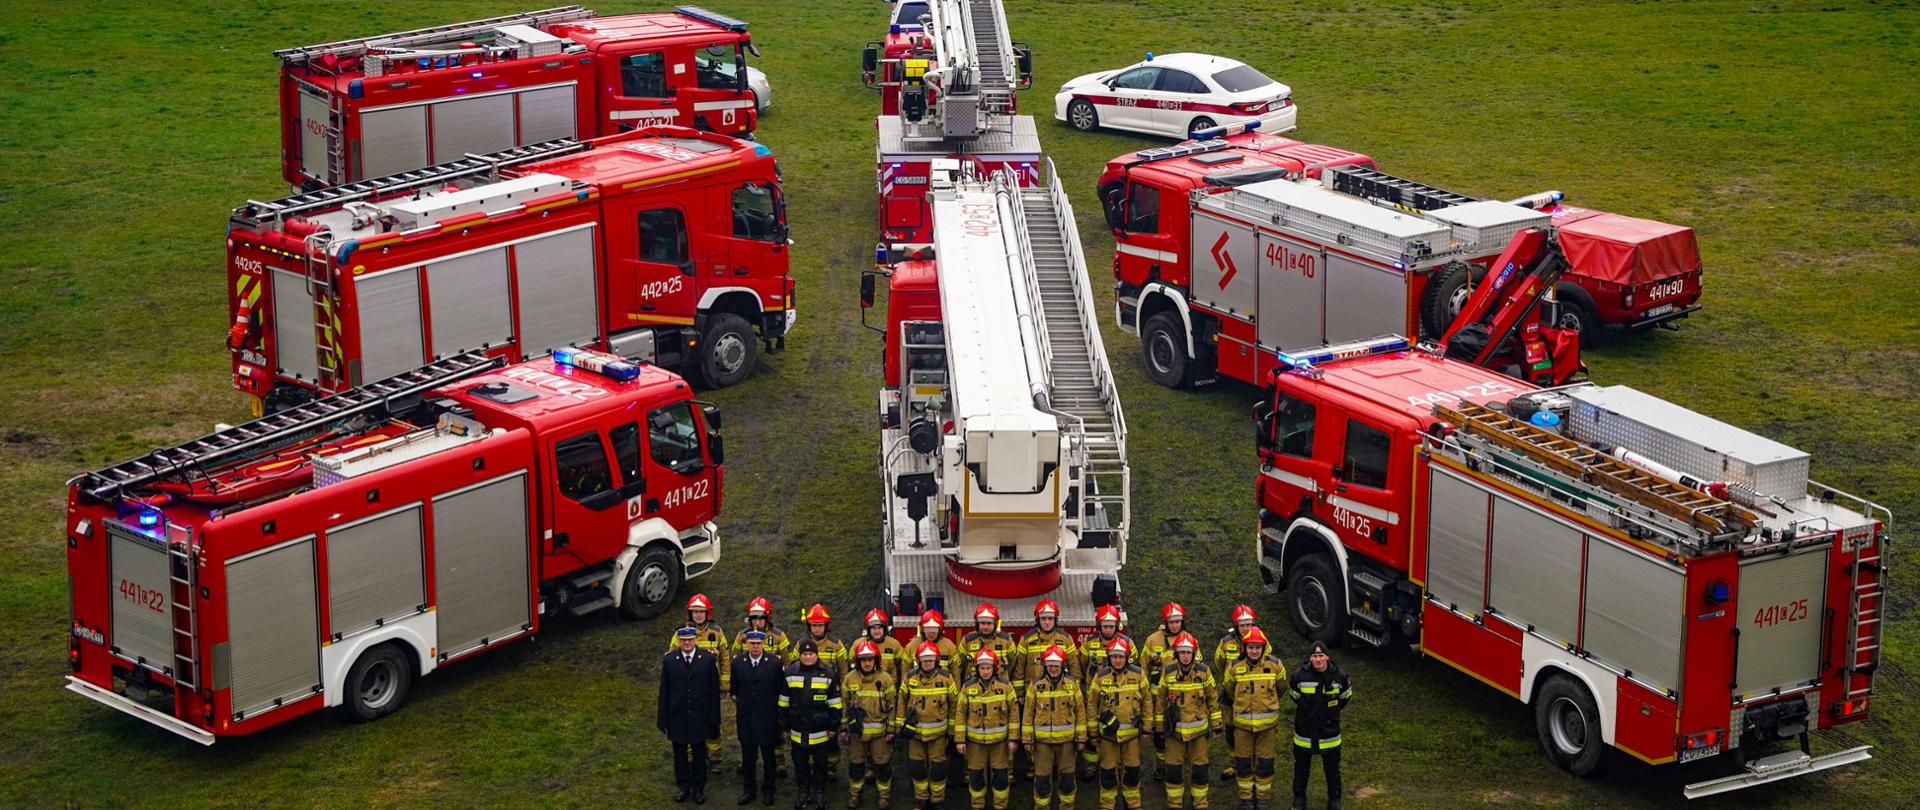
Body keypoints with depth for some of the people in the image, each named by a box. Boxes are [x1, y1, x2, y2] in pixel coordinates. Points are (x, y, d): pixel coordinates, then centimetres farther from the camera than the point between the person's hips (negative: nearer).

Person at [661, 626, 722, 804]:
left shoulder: (708, 659, -5)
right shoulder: (669, 660, -3)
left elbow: (714, 691, -2)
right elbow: (664, 691, 1)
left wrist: (714, 719, -4)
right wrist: (663, 718, -1)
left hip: (699, 716, -1)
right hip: (677, 715, 1)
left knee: (699, 754, 9)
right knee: (680, 753, 11)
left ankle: (699, 787, 21)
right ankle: (683, 786, 24)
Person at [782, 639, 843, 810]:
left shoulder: (828, 674, -6)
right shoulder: (791, 673, 0)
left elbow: (834, 703, 0)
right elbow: (784, 702, 7)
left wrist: (833, 726, -1)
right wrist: (785, 726, 7)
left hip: (820, 731, -2)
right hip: (797, 730, 2)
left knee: (820, 764, 9)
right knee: (800, 764, 12)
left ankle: (820, 794, 23)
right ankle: (803, 793, 27)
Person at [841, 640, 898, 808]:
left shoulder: (885, 678, -6)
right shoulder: (850, 679, -1)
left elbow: (892, 705, -2)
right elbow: (844, 704, 6)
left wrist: (891, 729, -3)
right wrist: (843, 727, 5)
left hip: (880, 730, -2)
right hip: (856, 730, 2)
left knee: (882, 763, 6)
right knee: (856, 763, 11)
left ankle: (884, 794, 21)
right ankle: (855, 793, 26)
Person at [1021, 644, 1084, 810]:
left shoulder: (1072, 684, 1)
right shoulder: (1036, 685, -2)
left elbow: (1080, 712, 4)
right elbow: (1028, 713, 1)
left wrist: (1081, 738, 2)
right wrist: (1027, 739, -2)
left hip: (1066, 739, 1)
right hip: (1042, 740, -1)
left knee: (1067, 776, 8)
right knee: (1042, 776, 4)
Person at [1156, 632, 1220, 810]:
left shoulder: (1204, 671, -5)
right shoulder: (1168, 672, -5)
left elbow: (1213, 698, 3)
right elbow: (1159, 700, 3)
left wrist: (1216, 725, 5)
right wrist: (1159, 727, 5)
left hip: (1198, 727, 0)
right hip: (1174, 728, 0)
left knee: (1199, 768, 6)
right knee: (1173, 768, 4)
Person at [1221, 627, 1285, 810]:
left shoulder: (1275, 665, -6)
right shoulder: (1235, 668, -6)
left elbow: (1280, 688, 14)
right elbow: (1228, 692, 12)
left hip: (1266, 722, 0)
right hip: (1242, 722, 0)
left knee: (1265, 762, 6)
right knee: (1243, 762, 8)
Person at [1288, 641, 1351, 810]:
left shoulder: (1339, 677, -11)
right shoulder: (1300, 677, -14)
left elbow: (1345, 697, 10)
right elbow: (1293, 694, 9)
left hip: (1329, 732, 0)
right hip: (1304, 732, 0)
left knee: (1332, 769, 12)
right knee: (1301, 768, 15)